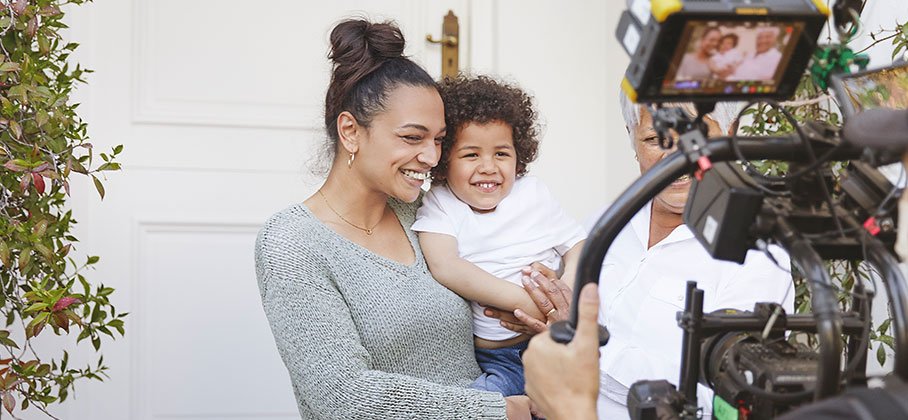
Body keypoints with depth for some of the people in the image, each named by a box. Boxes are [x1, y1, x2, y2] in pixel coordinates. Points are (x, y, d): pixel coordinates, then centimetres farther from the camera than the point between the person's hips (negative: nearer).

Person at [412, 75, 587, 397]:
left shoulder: (532, 194, 11)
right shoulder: (439, 206, 2)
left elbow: (577, 244, 16)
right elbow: (444, 267, -15)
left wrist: (569, 287, -8)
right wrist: (523, 301, -21)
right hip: (488, 360, -2)